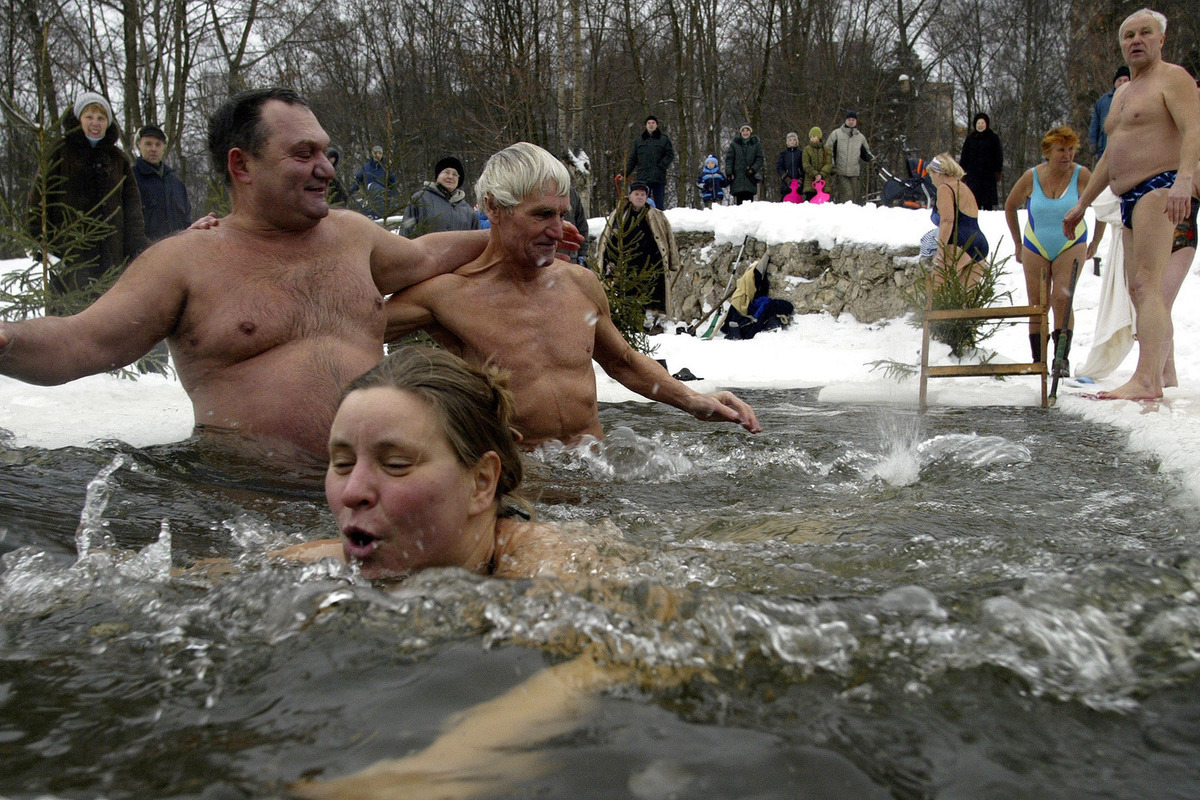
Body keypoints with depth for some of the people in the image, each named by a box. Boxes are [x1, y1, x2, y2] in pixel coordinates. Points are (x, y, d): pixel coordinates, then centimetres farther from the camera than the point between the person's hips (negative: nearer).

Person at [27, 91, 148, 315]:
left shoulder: (118, 158, 16)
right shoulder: (60, 153, 6)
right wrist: (41, 243, -5)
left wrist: (137, 247, 9)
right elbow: (38, 199, 3)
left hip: (112, 253, 3)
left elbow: (132, 205, 16)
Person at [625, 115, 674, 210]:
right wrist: (625, 173, 5)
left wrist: (661, 166, -10)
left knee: (659, 204, 1)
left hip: (659, 178, -2)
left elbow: (670, 155, 2)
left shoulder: (664, 139, 7)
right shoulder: (639, 140, 13)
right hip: (643, 178, 2)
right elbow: (632, 159, 14)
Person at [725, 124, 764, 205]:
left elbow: (759, 159, 6)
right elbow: (729, 159, 5)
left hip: (750, 179, 0)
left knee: (749, 200, -4)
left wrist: (753, 169, -10)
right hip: (737, 178, 0)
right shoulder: (734, 144, 8)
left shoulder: (756, 144, 9)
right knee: (738, 201, -4)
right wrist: (729, 173, -7)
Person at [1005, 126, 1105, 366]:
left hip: (1071, 246, -2)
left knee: (1062, 299, -17)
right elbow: (1010, 206, 11)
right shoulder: (1031, 177, -6)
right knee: (1037, 306, 1)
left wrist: (1095, 243, 3)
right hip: (1035, 248, 2)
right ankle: (1037, 362, 9)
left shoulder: (1081, 175, -10)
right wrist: (1018, 243, 12)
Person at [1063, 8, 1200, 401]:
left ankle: (1146, 379, -29)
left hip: (1160, 189, -9)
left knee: (1147, 284, -20)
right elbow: (1110, 155, 31)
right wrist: (1081, 204, 29)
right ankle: (1153, 380, 6)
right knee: (1138, 290, 5)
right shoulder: (1122, 93, 26)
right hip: (1130, 199, 9)